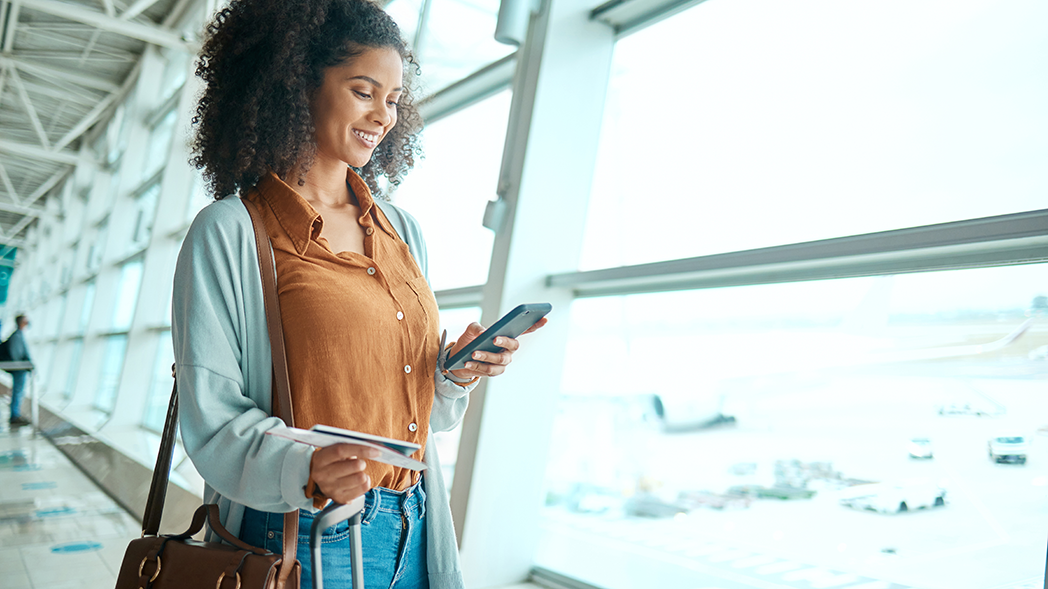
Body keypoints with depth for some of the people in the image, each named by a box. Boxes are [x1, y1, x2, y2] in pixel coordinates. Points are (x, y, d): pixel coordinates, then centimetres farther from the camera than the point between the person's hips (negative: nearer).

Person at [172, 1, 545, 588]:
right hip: (302, 539, -5)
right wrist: (306, 471, -29)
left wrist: (459, 370, -5)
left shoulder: (403, 230, 10)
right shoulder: (230, 232, -8)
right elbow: (213, 417, -12)